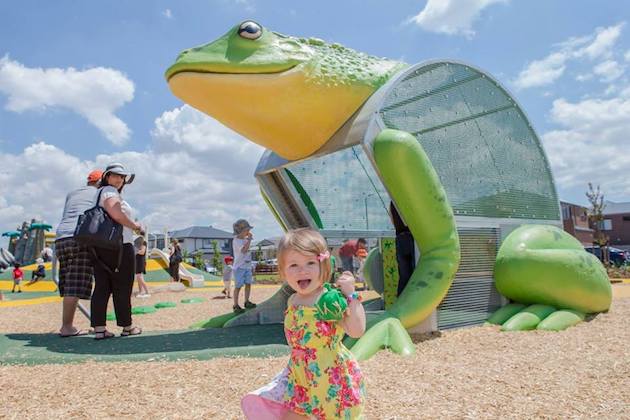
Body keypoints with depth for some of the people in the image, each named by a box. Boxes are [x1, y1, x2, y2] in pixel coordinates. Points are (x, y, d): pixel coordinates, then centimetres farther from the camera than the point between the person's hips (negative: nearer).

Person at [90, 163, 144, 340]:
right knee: (122, 288, 1)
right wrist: (135, 226, -12)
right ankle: (127, 326, 10)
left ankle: (99, 329, 1)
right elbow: (116, 213, -24)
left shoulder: (100, 193, 21)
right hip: (118, 246, -9)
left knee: (101, 287, 4)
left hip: (99, 247, 9)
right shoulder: (109, 191, -8)